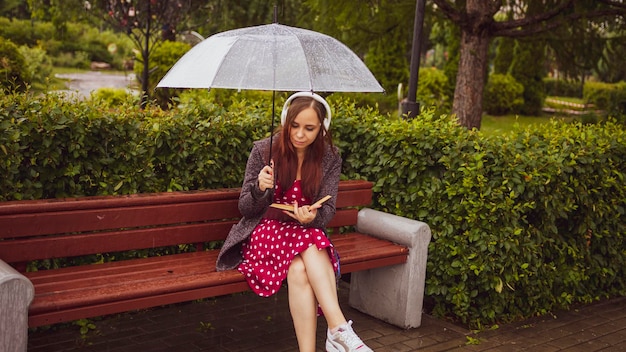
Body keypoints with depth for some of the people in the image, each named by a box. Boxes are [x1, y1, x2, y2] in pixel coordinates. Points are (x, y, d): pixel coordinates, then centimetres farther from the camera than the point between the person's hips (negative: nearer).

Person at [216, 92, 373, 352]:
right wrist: (260, 189, -24)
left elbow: (327, 210, -2)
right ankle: (340, 329, -38)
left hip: (308, 232, 2)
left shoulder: (330, 158, 1)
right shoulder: (263, 150, -5)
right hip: (264, 232, -2)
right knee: (310, 243, -34)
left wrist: (312, 217, -27)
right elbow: (245, 209, -1)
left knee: (299, 270, -35)